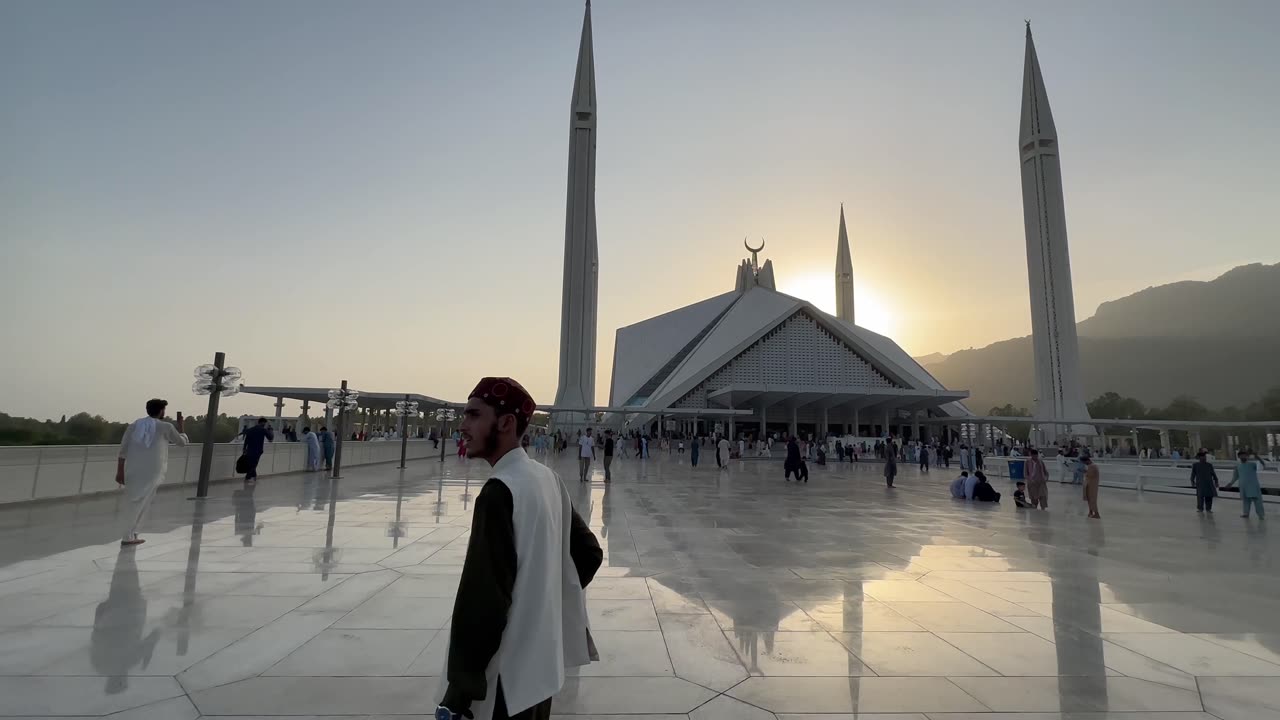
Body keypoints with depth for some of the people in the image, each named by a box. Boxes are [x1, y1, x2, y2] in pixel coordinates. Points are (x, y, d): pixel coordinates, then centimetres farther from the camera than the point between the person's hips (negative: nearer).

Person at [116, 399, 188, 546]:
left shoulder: (134, 425, 10)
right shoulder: (165, 427, 1)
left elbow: (123, 450, 5)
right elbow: (182, 442, 16)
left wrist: (120, 472, 7)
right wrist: (180, 424, 29)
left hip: (132, 471, 4)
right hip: (152, 472, -4)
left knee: (136, 502, 16)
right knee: (138, 504, 1)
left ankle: (131, 534, 16)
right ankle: (127, 537, 1)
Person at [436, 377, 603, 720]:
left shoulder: (500, 491, -24)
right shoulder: (548, 478, 1)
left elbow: (484, 596, -25)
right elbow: (588, 552, 9)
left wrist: (462, 685, -16)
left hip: (508, 676, -7)